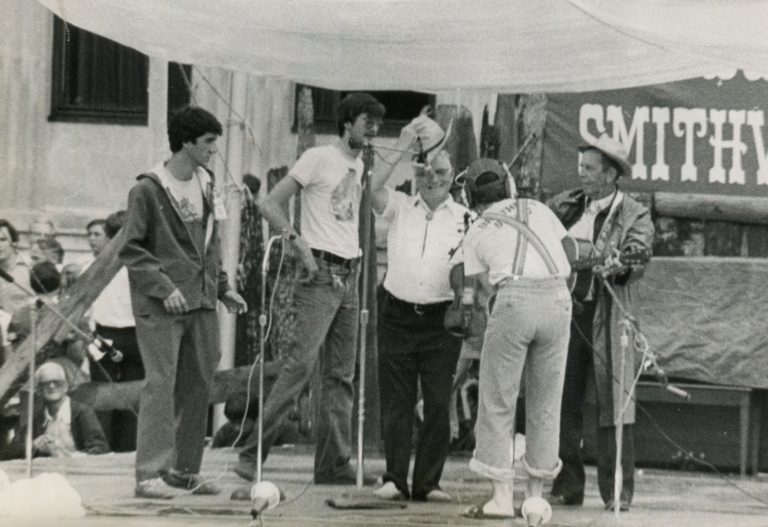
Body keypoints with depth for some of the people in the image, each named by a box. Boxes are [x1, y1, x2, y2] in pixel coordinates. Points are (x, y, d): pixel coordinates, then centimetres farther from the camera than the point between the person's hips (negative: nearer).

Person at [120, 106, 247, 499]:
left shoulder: (206, 186, 14)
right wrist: (164, 288, -16)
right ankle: (149, 474, -9)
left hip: (201, 303, 7)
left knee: (198, 385, 7)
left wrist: (223, 289, 15)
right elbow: (131, 250, -9)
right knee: (161, 384, -10)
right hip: (160, 306, -7)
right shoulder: (148, 190, -8)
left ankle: (185, 470, 16)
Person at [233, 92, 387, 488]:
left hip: (349, 277, 8)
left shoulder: (358, 166, 18)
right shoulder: (319, 158, -5)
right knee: (300, 363, -17)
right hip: (322, 274, -8)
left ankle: (334, 463, 9)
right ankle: (253, 455, -16)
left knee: (341, 375, 7)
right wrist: (300, 244, -18)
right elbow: (270, 206, -9)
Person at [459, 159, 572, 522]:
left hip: (514, 300, -3)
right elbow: (568, 257, 26)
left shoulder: (476, 233, 15)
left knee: (497, 403, 5)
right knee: (545, 404, 12)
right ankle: (535, 495, 16)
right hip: (558, 299, 3)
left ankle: (501, 497, 0)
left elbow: (479, 286, 17)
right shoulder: (538, 210, 22)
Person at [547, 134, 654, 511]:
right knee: (562, 404, 4)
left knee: (613, 404, -5)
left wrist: (611, 265, -29)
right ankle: (566, 487, 11)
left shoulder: (634, 216, 3)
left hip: (606, 316, -4)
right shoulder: (563, 206, 16)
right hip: (563, 313, 4)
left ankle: (617, 492, -1)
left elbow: (636, 261, -10)